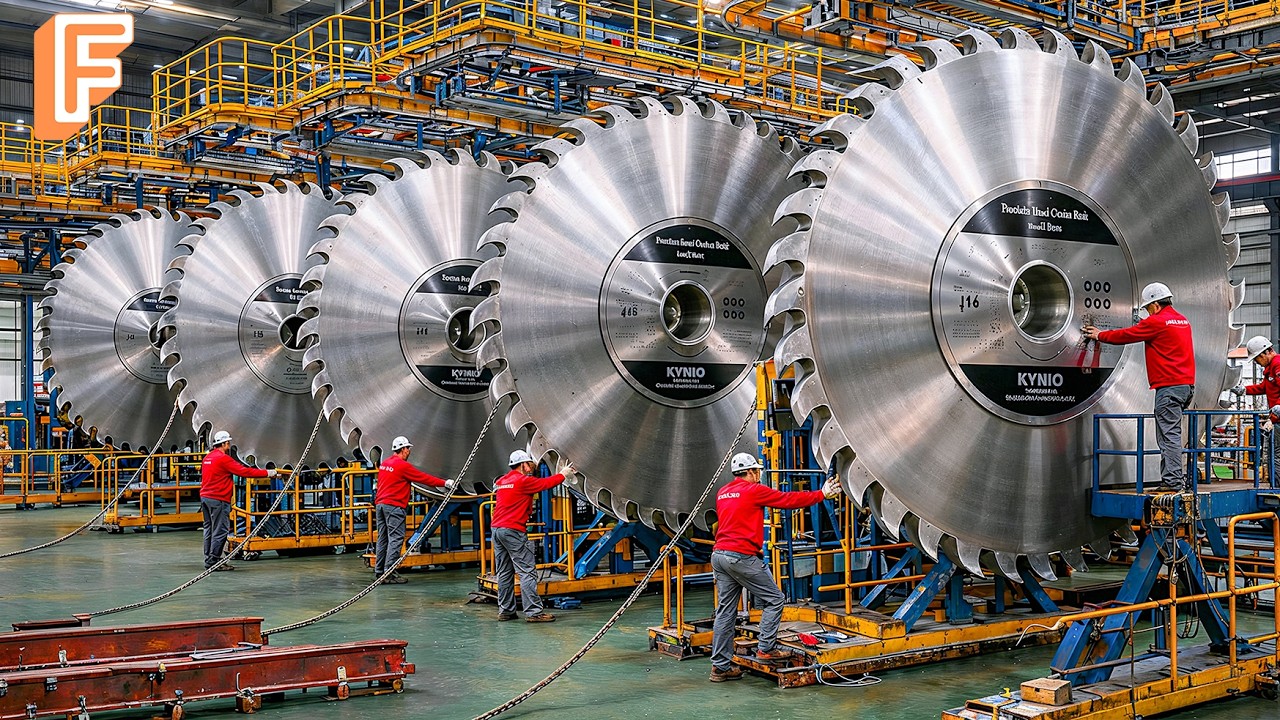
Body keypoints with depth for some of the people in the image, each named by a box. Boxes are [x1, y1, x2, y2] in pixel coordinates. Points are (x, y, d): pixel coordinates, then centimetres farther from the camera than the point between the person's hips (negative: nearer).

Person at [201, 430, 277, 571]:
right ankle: (213, 561, -5)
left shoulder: (207, 458, 14)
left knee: (209, 529, 13)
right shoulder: (223, 459, -14)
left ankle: (209, 559, 17)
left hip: (205, 497, 10)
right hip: (218, 500, -10)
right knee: (220, 531, -5)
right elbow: (244, 471, -15)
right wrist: (267, 473, -10)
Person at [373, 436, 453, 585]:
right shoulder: (402, 465, -12)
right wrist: (444, 483, 0)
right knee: (396, 538, -7)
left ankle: (379, 571, 16)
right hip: (394, 506, -9)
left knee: (383, 538, 13)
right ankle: (389, 574, -10)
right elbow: (423, 478, -8)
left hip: (380, 504, 9)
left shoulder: (385, 463, 13)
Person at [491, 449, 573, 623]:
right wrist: (563, 473, 18)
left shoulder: (501, 481, 15)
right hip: (514, 530, -8)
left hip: (497, 529, 8)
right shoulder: (523, 480, -7)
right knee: (526, 572, -7)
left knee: (504, 573, 12)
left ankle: (505, 610, 14)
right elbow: (546, 483, 2)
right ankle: (533, 612, -9)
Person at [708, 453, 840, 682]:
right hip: (742, 557, -8)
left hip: (719, 555, 8)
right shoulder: (754, 491, -5)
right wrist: (821, 494, 9)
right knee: (774, 599, 6)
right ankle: (766, 648, 4)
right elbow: (788, 500, 0)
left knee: (725, 612, 9)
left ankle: (720, 666, 9)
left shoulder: (722, 493, 17)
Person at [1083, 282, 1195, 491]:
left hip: (1169, 385, -9)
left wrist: (1099, 335, 15)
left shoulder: (1157, 321, -8)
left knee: (1169, 434, -8)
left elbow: (1125, 335, 2)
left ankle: (1173, 482, -10)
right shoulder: (1183, 321, 17)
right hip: (1186, 383, 9)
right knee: (1170, 433, 12)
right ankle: (1174, 478, 14)